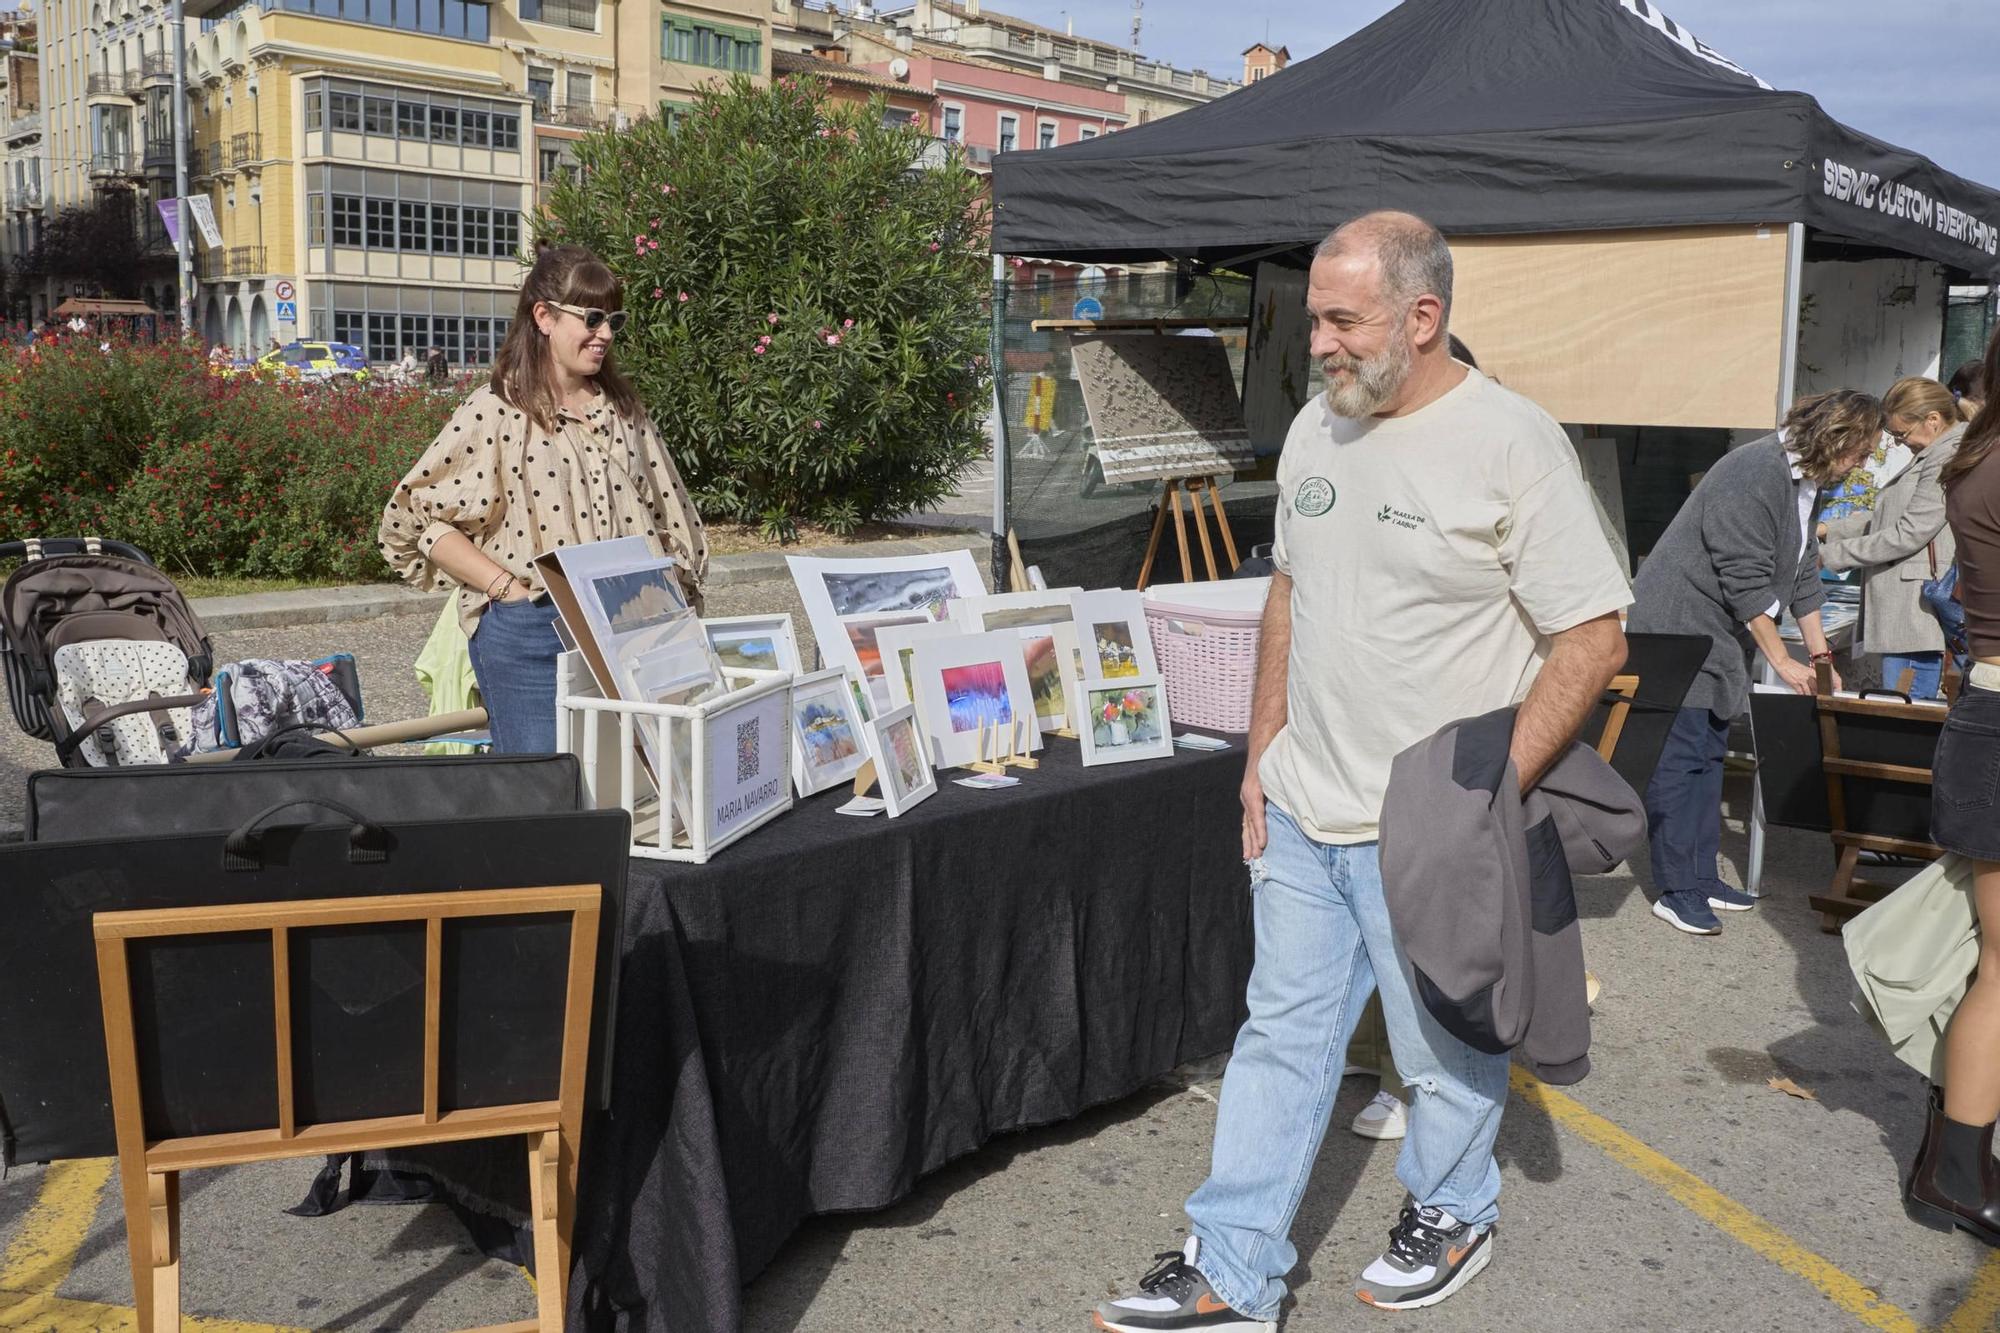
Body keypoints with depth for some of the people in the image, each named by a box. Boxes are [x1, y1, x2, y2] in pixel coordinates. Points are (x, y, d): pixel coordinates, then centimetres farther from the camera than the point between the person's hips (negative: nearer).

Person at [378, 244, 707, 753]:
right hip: (528, 634, -5)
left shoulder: (623, 408, 12)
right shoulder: (497, 412, -5)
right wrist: (507, 587, -13)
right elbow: (411, 518, -7)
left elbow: (669, 514, 17)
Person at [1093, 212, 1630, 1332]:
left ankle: (1452, 1215, 40)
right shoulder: (1317, 426, 6)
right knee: (1281, 1040, 13)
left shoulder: (1512, 444, -15)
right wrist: (1264, 751, 12)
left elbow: (1593, 639, -15)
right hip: (1301, 816, 6)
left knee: (1449, 1053, 13)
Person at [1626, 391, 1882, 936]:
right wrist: (1782, 660, -14)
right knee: (1680, 758, -8)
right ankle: (1676, 891, -4)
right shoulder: (1756, 473, -21)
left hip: (1717, 639, 11)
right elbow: (1746, 582, -21)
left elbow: (1802, 575, 18)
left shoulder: (1803, 480, 12)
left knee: (1709, 756, 13)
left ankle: (1701, 877, 21)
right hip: (1677, 629, -11)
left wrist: (1821, 657, 16)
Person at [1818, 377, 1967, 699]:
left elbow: (1907, 535, -17)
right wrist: (1828, 529, 10)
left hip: (1917, 616, -11)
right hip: (1901, 616, 11)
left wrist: (1829, 555, -10)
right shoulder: (1930, 457, 20)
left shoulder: (1951, 461, -14)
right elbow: (1884, 516, 23)